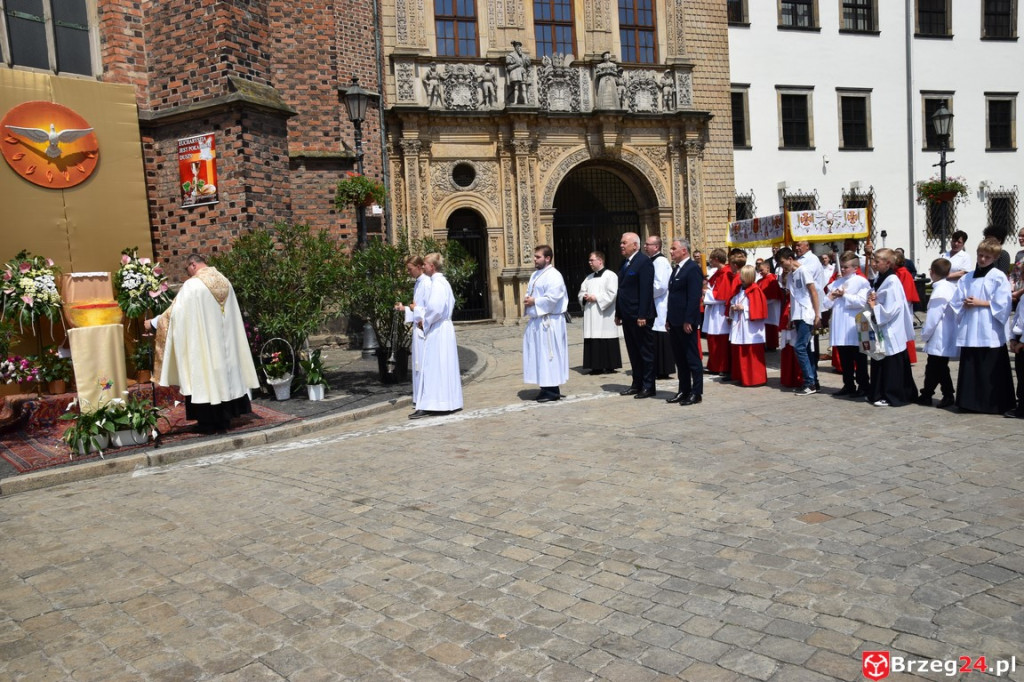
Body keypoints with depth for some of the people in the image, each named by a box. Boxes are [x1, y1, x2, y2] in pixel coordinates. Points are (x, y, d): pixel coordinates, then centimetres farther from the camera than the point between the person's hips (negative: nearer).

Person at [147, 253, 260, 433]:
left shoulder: (192, 285, -13)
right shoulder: (224, 282, 7)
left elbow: (176, 311, -10)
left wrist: (153, 323, 3)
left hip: (203, 342, -6)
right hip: (224, 341, 6)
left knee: (204, 378, 1)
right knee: (223, 373, 12)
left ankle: (208, 423, 7)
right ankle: (224, 419, 19)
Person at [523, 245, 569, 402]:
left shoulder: (554, 276, -12)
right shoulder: (535, 275, 17)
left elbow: (552, 298, -21)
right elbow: (530, 293, 23)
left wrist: (534, 302, -13)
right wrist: (527, 299, 1)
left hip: (549, 322, -9)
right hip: (536, 320, 9)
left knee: (548, 355, -6)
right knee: (539, 354, 11)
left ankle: (553, 391, 1)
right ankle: (546, 388, 19)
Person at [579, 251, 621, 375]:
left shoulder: (610, 275, -4)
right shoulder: (589, 278, 19)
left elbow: (612, 294, -13)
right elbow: (581, 292, 20)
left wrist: (596, 297, -15)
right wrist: (585, 297, -3)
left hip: (604, 316, -7)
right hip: (591, 316, 7)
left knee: (606, 341, -5)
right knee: (593, 341, 4)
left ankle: (609, 366, 1)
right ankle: (596, 366, 8)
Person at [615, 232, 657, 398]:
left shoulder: (644, 261, -12)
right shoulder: (625, 263, 15)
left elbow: (646, 290, -18)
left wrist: (642, 315, -22)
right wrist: (618, 313, 14)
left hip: (640, 316, -9)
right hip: (628, 316, 9)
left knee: (645, 352, 0)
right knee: (633, 352, 14)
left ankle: (648, 386, 7)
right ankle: (637, 384, 22)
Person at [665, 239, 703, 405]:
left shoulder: (693, 269, -11)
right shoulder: (676, 268, 17)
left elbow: (694, 297, -17)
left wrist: (688, 321, -20)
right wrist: (668, 318, 14)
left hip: (686, 322, -9)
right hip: (674, 322, 9)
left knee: (693, 358, -1)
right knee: (679, 358, 12)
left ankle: (696, 393, 6)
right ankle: (684, 390, 20)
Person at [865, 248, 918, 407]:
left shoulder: (892, 281, -16)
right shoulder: (878, 279, 10)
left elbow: (892, 309, -22)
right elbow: (872, 298, 20)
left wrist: (875, 307, -13)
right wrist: (871, 301, -2)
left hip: (891, 331, -9)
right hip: (880, 329, 9)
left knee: (892, 365, -1)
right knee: (879, 363, 14)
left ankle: (892, 396, 7)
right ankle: (879, 394, 24)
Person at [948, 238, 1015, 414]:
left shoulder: (999, 277, -2)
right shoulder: (966, 278, 11)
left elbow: (1002, 304, -9)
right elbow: (955, 302, 12)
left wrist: (980, 303, -12)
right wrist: (965, 304, -7)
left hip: (990, 332, -4)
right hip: (969, 331, 4)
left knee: (992, 371, 0)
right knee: (970, 368, 7)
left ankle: (994, 404, 8)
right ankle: (970, 402, 15)